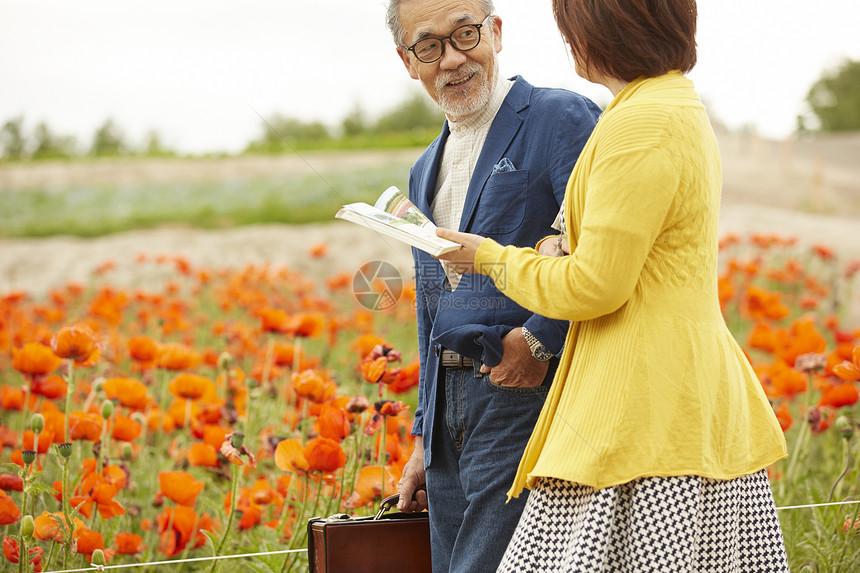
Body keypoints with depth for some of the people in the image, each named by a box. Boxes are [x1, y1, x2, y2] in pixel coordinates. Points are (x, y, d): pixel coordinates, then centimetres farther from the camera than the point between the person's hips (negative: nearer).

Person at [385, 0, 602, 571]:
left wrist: (540, 341, -19)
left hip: (528, 400, -8)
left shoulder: (564, 119, -6)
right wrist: (425, 441, 24)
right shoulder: (426, 172, 20)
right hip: (451, 418, 8)